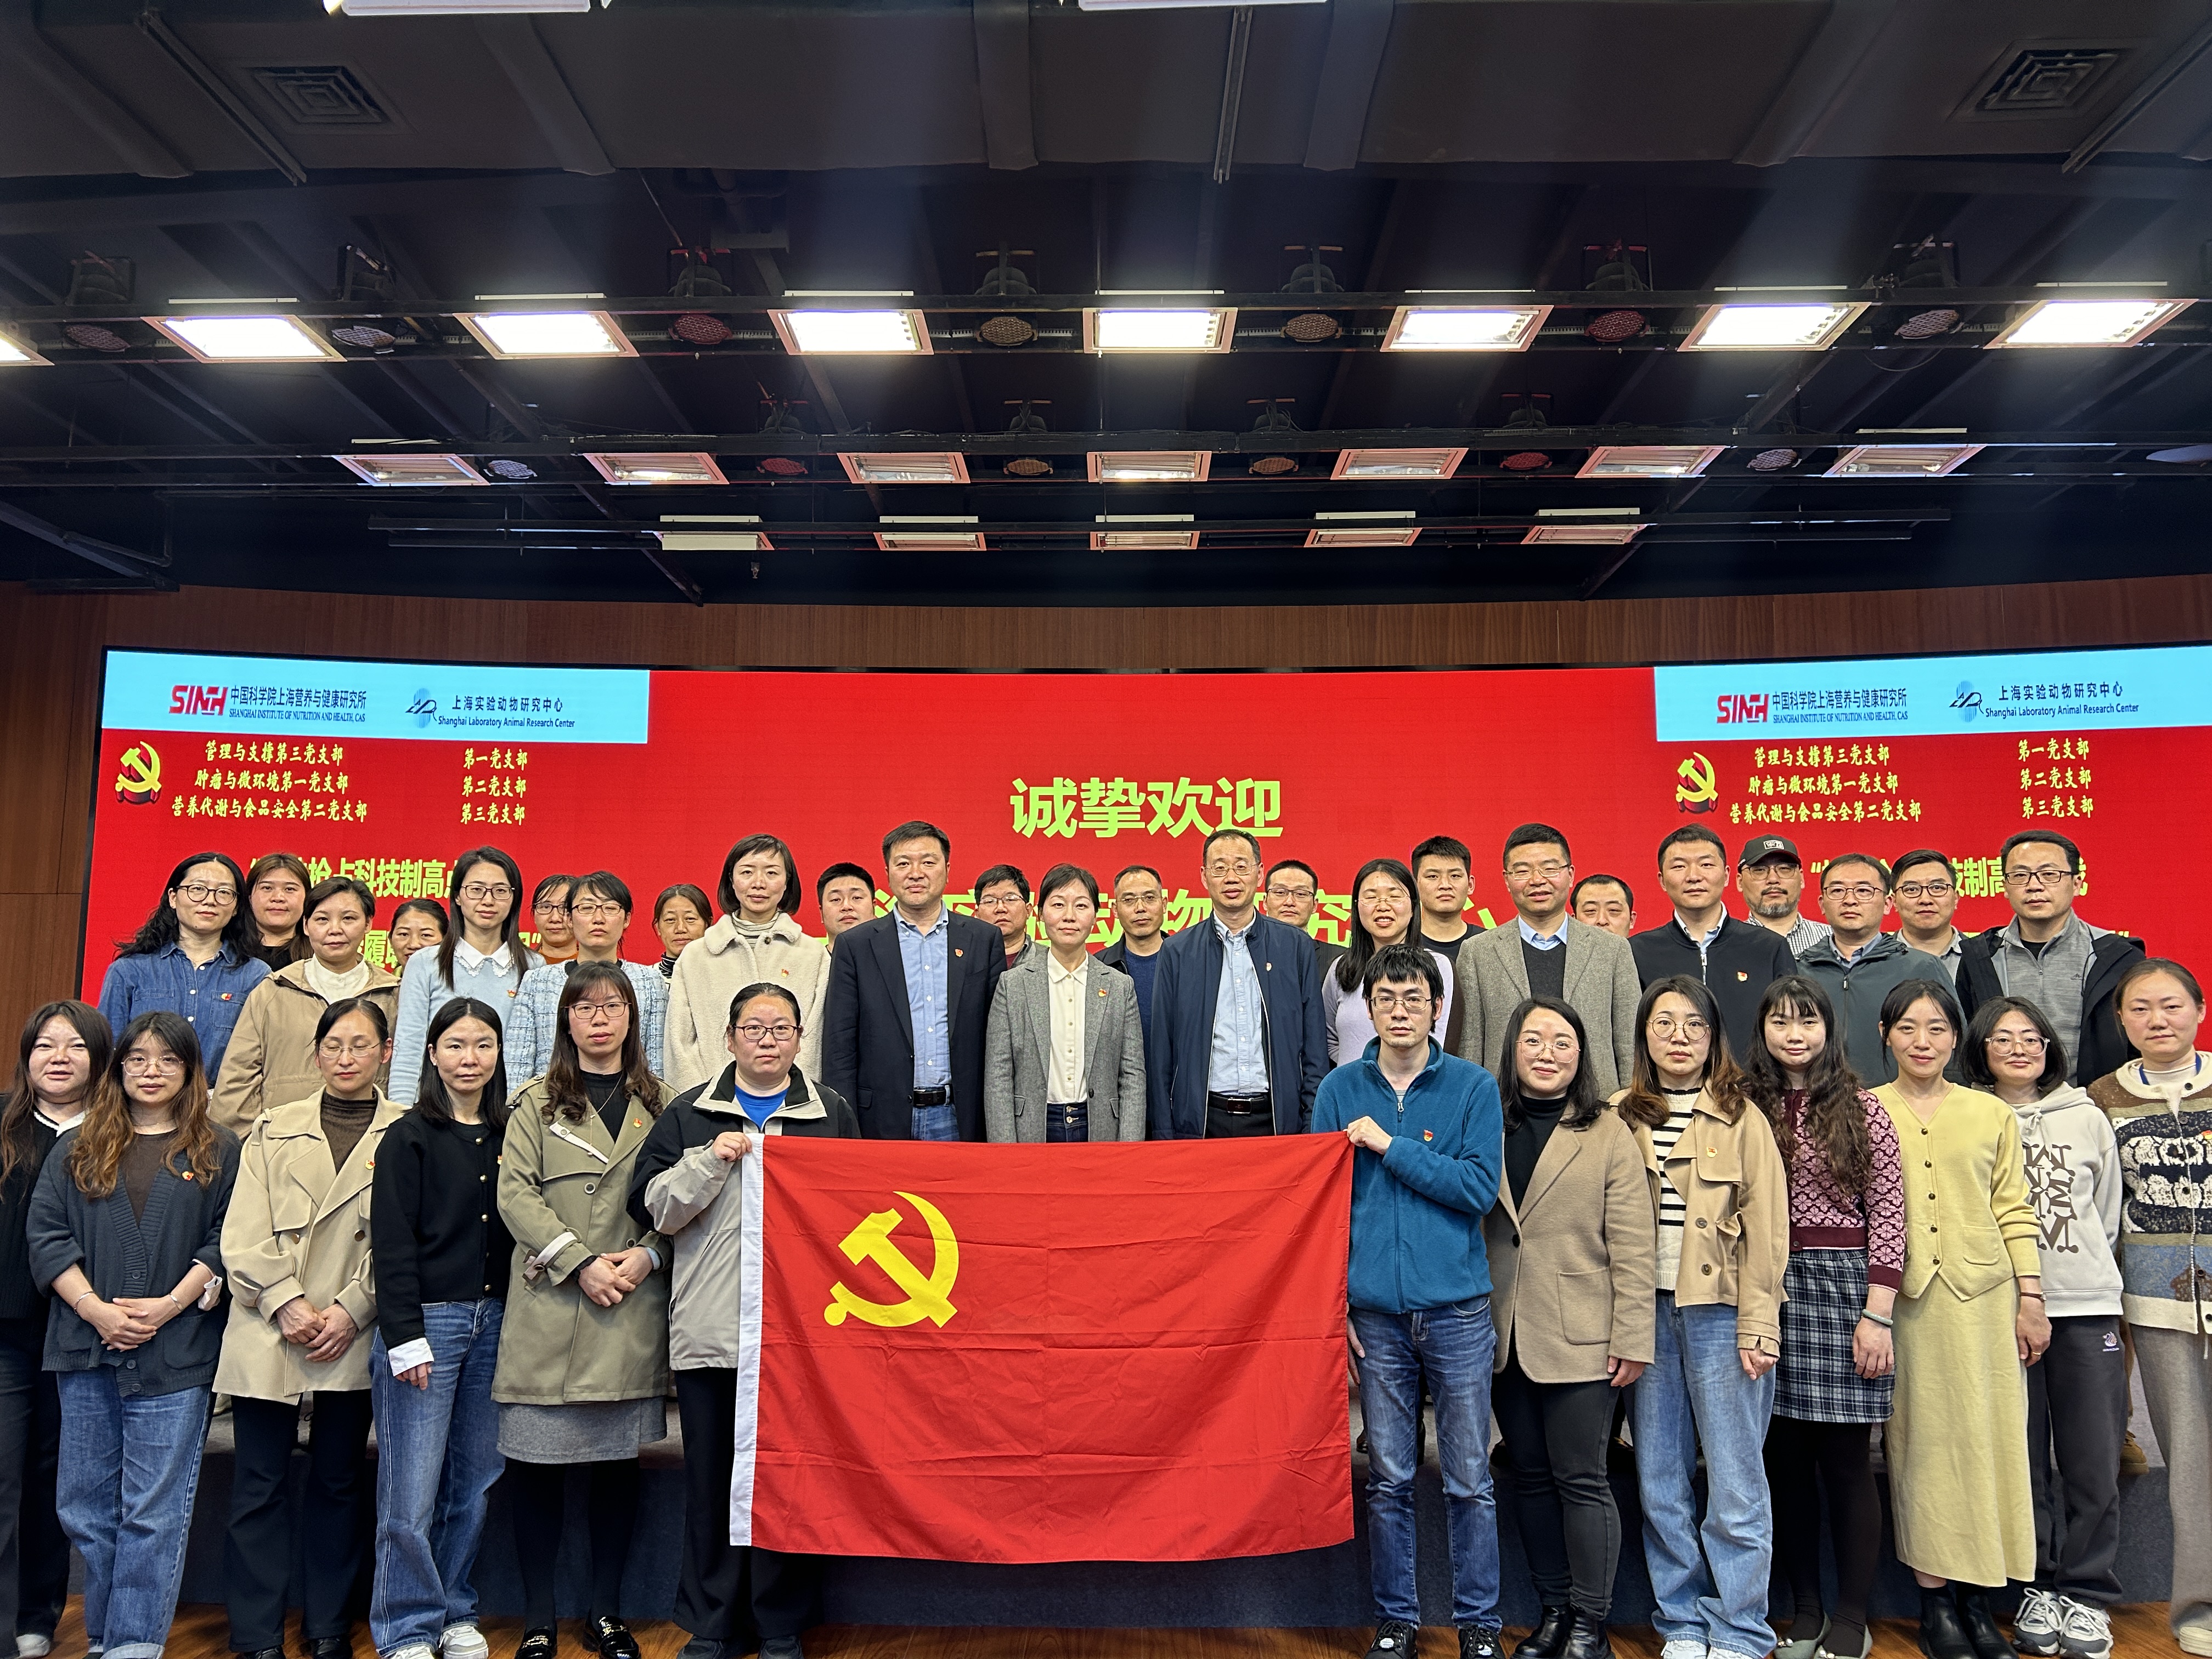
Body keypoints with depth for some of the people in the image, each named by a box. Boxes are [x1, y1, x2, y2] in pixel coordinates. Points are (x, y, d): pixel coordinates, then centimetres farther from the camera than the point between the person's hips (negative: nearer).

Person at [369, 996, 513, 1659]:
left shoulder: (508, 1137, 9)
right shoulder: (410, 1137, -4)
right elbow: (393, 1243, -8)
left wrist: (516, 1319, 5)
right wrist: (405, 1338, -12)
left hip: (492, 1321, 4)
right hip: (427, 1319, -4)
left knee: (476, 1480, 11)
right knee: (412, 1488, -1)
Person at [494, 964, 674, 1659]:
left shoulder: (661, 1104, 10)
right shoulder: (536, 1102, 6)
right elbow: (516, 1192, -4)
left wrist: (647, 1255, -11)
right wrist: (580, 1263, -13)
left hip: (635, 1310, 2)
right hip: (550, 1307, -1)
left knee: (620, 1461, 8)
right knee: (539, 1464, 2)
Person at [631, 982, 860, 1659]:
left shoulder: (832, 1115, 9)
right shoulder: (688, 1115, 10)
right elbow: (651, 1206, 2)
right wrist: (711, 1162, -10)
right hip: (709, 1329, 1)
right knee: (710, 1481, 8)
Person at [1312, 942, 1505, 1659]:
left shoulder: (1473, 1087, 1)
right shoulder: (1339, 1091, 5)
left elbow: (1480, 1188, -9)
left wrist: (1390, 1146, -12)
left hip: (1458, 1309, -1)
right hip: (1375, 1311, 1)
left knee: (1469, 1480, 7)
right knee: (1388, 1479, 9)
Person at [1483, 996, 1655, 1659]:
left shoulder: (1608, 1133, -2)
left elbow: (1633, 1246, -5)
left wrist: (1632, 1341, -9)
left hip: (1579, 1341, -3)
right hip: (1505, 1337, 4)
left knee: (1581, 1480, 2)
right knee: (1531, 1477, 12)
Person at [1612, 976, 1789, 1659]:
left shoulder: (1741, 1117, 0)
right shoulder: (1621, 1117, 8)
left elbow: (1765, 1227, -3)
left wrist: (1756, 1326, -9)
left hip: (1719, 1312, -3)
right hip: (1646, 1312, 3)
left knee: (1735, 1482, 1)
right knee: (1660, 1481, 9)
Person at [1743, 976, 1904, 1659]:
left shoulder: (1862, 1111, 0)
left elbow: (1886, 1218, -4)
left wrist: (1878, 1315, -10)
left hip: (1843, 1285, -2)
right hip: (1768, 1291, 3)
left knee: (1845, 1459, 2)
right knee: (1787, 1458, 9)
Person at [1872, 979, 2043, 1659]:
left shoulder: (1992, 1113, 8)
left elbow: (2013, 1211, 7)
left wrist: (2031, 1297, 2)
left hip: (1982, 1296, 1)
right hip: (1903, 1297, -1)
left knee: (1985, 1439, 4)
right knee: (1920, 1440, 3)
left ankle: (1976, 1596, 16)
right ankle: (1934, 1597, 12)